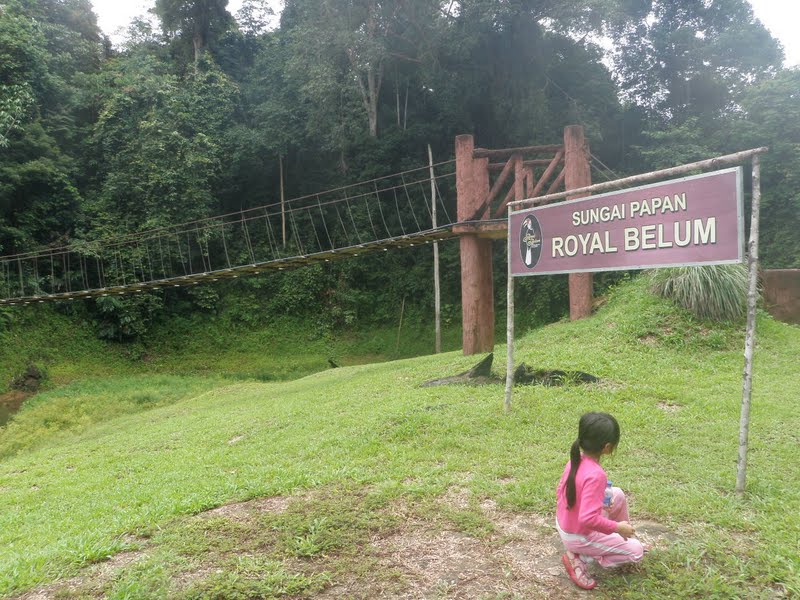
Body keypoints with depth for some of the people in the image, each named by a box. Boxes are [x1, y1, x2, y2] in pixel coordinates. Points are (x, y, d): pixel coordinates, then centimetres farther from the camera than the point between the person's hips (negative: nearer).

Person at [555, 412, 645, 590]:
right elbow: (588, 519, -35)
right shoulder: (596, 475, -32)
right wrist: (616, 527, -19)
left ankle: (625, 540, 32)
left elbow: (560, 493, 5)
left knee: (618, 494, 15)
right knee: (636, 551, 8)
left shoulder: (575, 460, -8)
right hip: (579, 537, -8)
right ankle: (579, 558, 1)